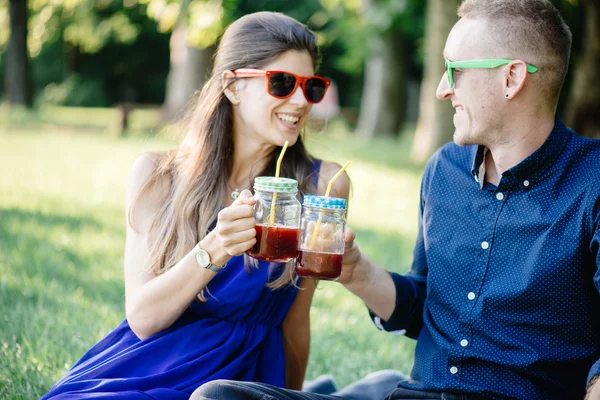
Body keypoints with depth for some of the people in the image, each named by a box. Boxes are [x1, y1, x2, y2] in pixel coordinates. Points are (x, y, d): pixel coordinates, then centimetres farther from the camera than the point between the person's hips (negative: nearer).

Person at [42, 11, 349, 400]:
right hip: (145, 365, 2)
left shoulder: (320, 185, -2)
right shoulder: (157, 175, 1)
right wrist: (212, 250, -20)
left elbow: (294, 324, 6)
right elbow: (142, 317, -6)